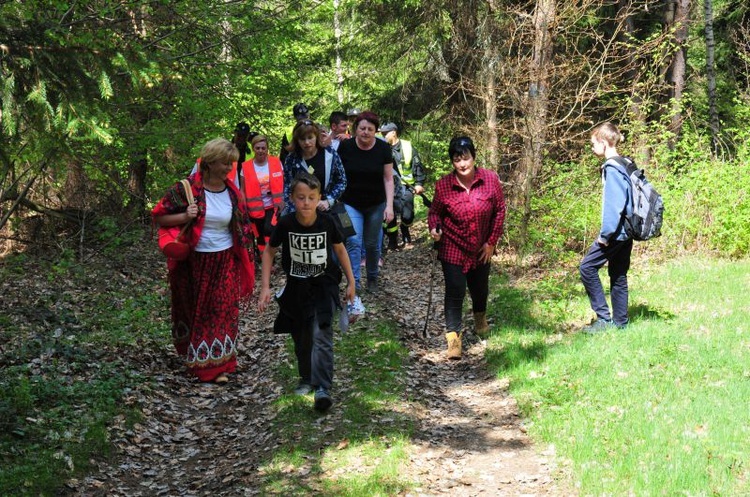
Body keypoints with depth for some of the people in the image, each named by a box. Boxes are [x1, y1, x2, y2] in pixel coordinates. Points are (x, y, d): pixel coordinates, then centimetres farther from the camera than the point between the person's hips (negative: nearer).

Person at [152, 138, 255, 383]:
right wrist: (185, 216, -23)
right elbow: (158, 216, -6)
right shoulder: (188, 188, -11)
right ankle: (198, 359, 23)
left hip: (225, 261, 3)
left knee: (224, 310, 0)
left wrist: (244, 259, 9)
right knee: (197, 310, 9)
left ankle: (218, 364, 7)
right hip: (195, 261, -3)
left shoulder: (232, 192, 1)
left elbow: (241, 227, 12)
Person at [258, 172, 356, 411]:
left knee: (321, 337, -16)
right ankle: (307, 380, 33)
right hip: (296, 288, 2)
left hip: (323, 286, -2)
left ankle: (322, 389, -21)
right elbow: (269, 252, 0)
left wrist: (351, 282, 8)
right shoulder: (286, 224, -14)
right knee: (301, 339, 11)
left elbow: (340, 249, 4)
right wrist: (265, 287, -6)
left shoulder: (326, 223, -13)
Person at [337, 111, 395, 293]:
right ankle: (353, 284, -9)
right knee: (353, 242, -13)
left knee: (372, 244, 14)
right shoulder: (345, 147, -13)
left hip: (376, 204, 1)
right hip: (351, 204, -1)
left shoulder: (383, 149, -10)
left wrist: (389, 206, -12)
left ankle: (372, 278, 35)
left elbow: (388, 179, -6)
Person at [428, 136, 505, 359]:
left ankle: (480, 317, 51)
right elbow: (435, 212, -1)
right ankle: (453, 335, 0)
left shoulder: (490, 179, -14)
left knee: (479, 288, 19)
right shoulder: (443, 185, -15)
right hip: (452, 247, -2)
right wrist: (434, 228, -22)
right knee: (455, 290, -10)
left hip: (481, 248, 2)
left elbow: (500, 210, -4)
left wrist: (491, 242, -4)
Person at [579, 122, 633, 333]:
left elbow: (614, 204, -22)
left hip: (616, 232, -9)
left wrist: (605, 234, -18)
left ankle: (604, 317, -6)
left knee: (587, 266, -6)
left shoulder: (612, 169, -16)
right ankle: (620, 322, 19)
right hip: (626, 231, 9)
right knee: (618, 275, 13)